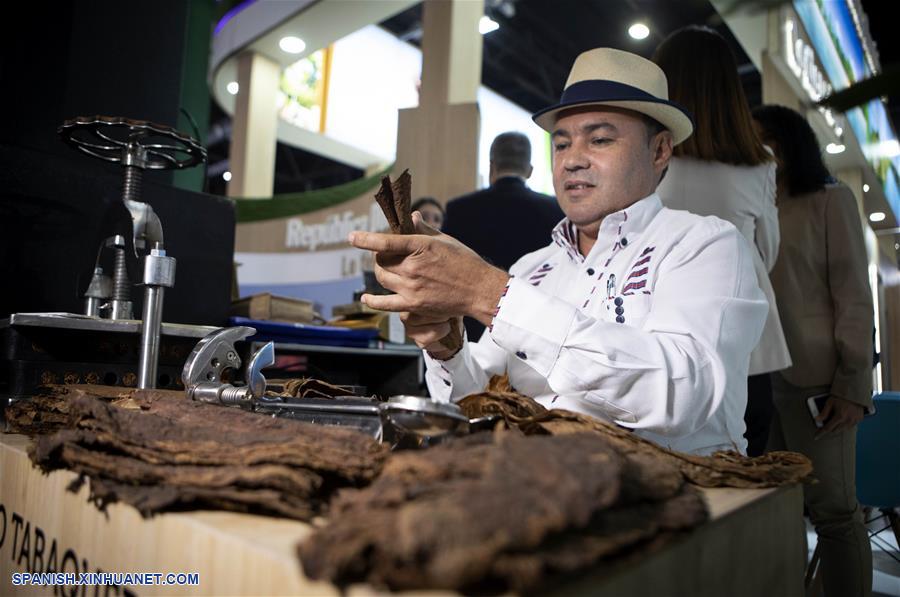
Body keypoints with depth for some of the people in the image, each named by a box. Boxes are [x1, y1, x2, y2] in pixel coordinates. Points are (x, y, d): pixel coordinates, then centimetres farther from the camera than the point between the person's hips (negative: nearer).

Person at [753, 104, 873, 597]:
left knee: (831, 508, 0)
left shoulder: (830, 201, 5)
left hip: (812, 377, -4)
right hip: (756, 376, 5)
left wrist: (853, 383, -10)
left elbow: (853, 295, -2)